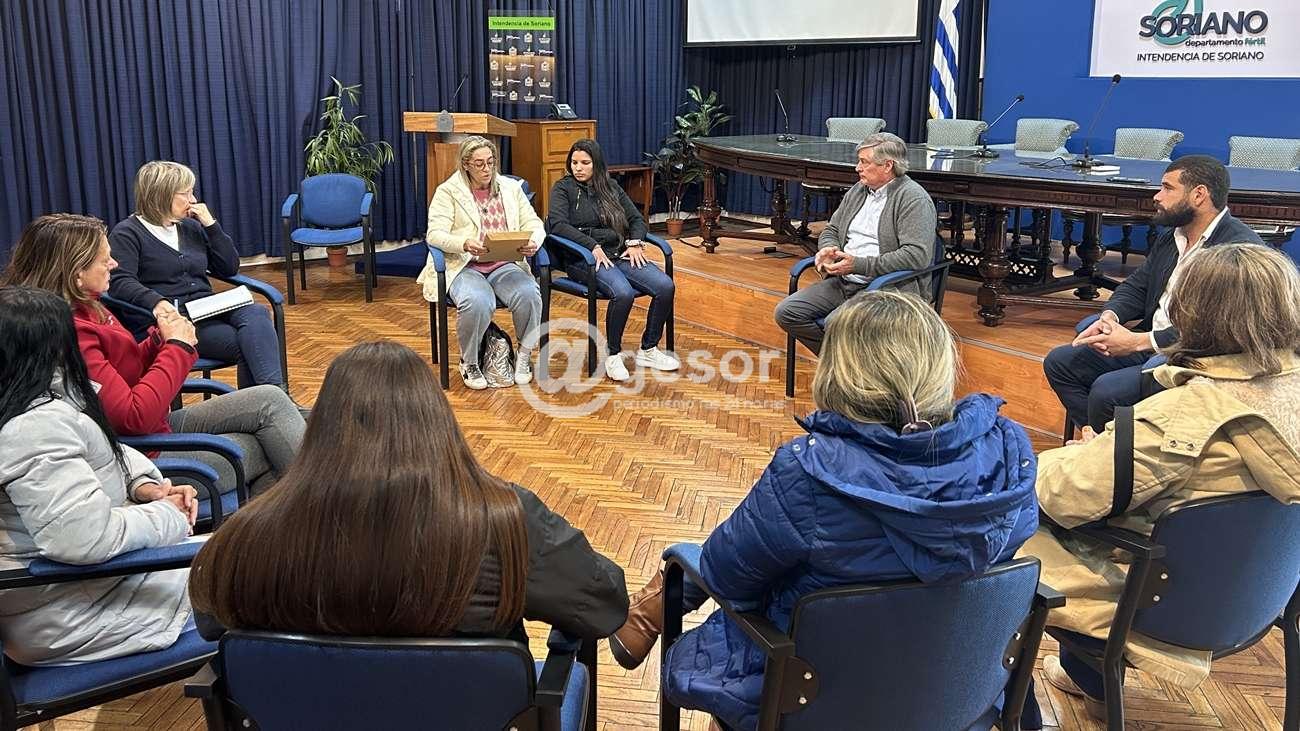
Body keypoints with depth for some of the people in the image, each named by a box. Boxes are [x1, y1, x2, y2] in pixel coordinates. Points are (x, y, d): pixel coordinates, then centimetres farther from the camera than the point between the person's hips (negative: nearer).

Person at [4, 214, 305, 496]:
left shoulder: (82, 310, 4)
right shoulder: (68, 333, -25)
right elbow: (134, 416, -26)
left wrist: (160, 340, -6)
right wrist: (177, 346, -16)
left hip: (157, 425, 9)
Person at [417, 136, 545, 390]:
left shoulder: (511, 187, 15)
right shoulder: (448, 192, 4)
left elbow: (533, 223, 11)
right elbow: (435, 233, -7)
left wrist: (534, 241, -14)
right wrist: (464, 243, -27)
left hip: (504, 264, 3)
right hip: (464, 266, -3)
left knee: (529, 294, -30)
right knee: (478, 302, -36)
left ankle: (524, 355, -5)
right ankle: (469, 363, -9)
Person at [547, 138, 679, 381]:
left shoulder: (611, 187, 19)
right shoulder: (563, 188, 5)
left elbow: (637, 219, 18)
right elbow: (557, 225, -10)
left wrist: (635, 242, -4)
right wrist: (593, 246, -19)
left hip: (619, 253, 5)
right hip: (583, 259, -5)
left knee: (665, 286, -19)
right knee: (623, 293, -35)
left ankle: (648, 350, -3)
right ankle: (613, 354, -14)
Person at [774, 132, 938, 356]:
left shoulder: (914, 199, -9)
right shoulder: (858, 190, 16)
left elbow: (916, 256, -20)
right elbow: (831, 230, 27)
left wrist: (859, 265, -21)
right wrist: (828, 248, 0)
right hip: (843, 283, 8)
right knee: (786, 312, -7)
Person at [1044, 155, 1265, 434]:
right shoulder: (1172, 235, 10)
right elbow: (1136, 286, 16)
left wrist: (1138, 341, -24)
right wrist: (1109, 316, -8)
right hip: (1147, 345, 9)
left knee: (1107, 390, -28)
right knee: (1058, 362, 2)